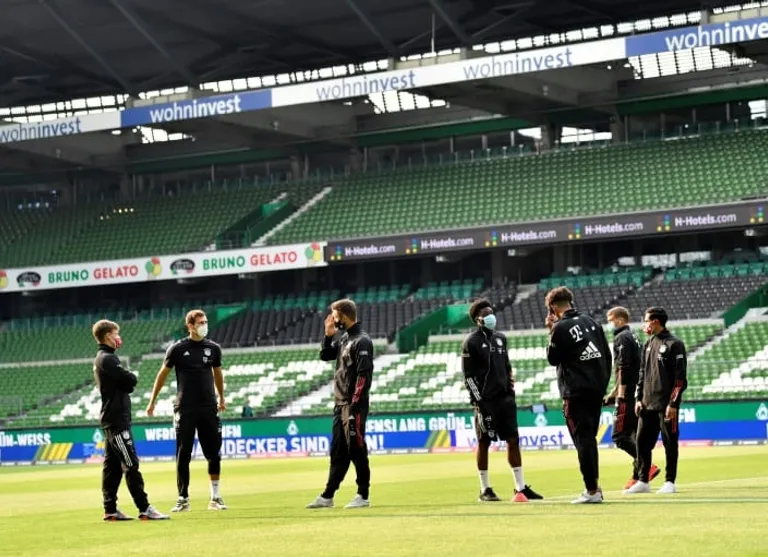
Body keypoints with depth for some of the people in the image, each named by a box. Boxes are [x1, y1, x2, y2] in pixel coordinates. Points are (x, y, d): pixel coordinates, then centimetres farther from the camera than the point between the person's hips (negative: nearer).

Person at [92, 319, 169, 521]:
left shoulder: (101, 359, 18)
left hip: (111, 419, 10)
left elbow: (127, 385, 17)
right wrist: (130, 377, 2)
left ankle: (110, 510, 10)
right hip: (117, 419, -10)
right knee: (130, 464, -11)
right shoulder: (108, 359, -13)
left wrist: (126, 380, -3)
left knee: (112, 465, 9)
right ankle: (145, 509, -13)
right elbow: (130, 380, -18)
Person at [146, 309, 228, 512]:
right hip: (184, 409, -2)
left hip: (209, 408, 2)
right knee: (183, 454, 0)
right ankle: (183, 499, 5)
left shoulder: (213, 348, 5)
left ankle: (215, 497, 11)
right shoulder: (177, 349, -3)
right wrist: (153, 401, 9)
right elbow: (163, 374, 7)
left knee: (213, 453, 2)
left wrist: (221, 398, 27)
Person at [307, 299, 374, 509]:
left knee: (356, 449, -4)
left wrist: (354, 406, -22)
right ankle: (327, 496, 16)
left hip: (354, 405, -9)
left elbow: (363, 376, -18)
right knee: (337, 452, 12)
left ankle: (363, 496, 3)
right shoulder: (343, 337, 13)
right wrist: (329, 335, 7)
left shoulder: (362, 341, -13)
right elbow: (325, 356, 23)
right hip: (340, 404, 9)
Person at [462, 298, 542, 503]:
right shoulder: (471, 342, -5)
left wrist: (511, 391, 14)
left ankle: (520, 487, 8)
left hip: (504, 398, 6)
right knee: (484, 442, -2)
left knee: (513, 440, 4)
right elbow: (469, 376, -8)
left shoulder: (501, 338, 14)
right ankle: (485, 489, 5)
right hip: (486, 400, -6)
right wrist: (478, 401, -13)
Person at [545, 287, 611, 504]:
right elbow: (607, 355, 14)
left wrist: (551, 332, 6)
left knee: (582, 439, -5)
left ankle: (591, 490, -8)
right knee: (590, 438, 15)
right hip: (597, 388, 7)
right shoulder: (591, 322, 12)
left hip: (576, 391, -7)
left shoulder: (561, 327, -9)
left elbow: (553, 359, 0)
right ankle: (594, 486, 16)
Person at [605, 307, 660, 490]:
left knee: (619, 436, -11)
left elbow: (623, 368, -17)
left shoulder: (621, 338, -7)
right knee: (635, 436, 11)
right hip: (639, 394, 10)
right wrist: (613, 393, 29)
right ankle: (637, 477, 12)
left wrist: (620, 394, -21)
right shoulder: (634, 337, 22)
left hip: (628, 395, -10)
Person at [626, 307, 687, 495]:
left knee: (670, 443, 0)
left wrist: (673, 403, -16)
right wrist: (638, 398, 11)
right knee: (642, 441, 6)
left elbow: (680, 377, -11)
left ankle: (670, 482, 6)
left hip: (666, 405, -7)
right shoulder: (648, 344, 15)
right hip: (647, 404, 7)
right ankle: (643, 481, 13)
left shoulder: (674, 344, -7)